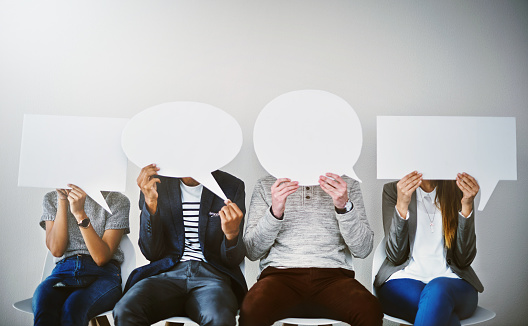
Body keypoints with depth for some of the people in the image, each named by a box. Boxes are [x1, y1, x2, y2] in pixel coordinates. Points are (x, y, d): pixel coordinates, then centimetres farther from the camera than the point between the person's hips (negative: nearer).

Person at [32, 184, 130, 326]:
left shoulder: (117, 200, 1)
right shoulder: (51, 198, 13)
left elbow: (101, 257, -8)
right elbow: (56, 250, -2)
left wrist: (80, 213, -17)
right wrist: (62, 201, -6)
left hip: (103, 275, -2)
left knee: (72, 307, -35)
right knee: (42, 303, -33)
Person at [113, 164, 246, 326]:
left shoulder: (232, 187, 4)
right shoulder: (156, 184, 6)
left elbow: (232, 260, 4)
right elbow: (151, 253, 0)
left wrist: (232, 234, -20)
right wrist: (150, 202, -13)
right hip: (167, 273, 2)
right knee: (124, 311, -28)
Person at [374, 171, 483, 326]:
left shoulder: (458, 191, 6)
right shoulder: (392, 190, 3)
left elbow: (464, 260, -2)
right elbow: (395, 256, -7)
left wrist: (467, 206, -12)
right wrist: (401, 204, -19)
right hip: (405, 278, -2)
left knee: (437, 291, -34)